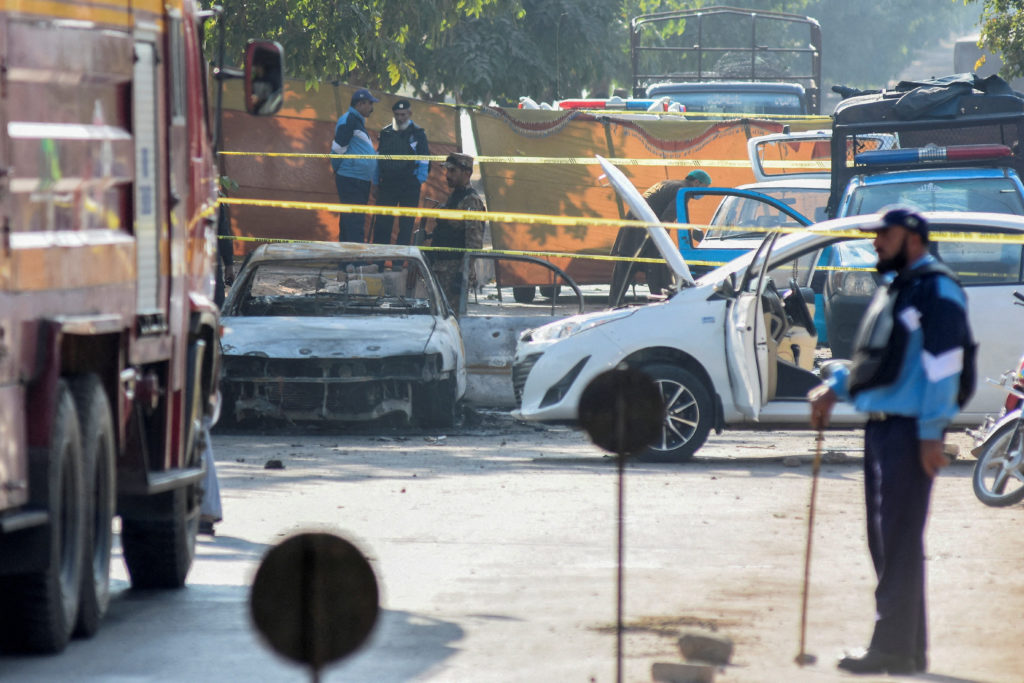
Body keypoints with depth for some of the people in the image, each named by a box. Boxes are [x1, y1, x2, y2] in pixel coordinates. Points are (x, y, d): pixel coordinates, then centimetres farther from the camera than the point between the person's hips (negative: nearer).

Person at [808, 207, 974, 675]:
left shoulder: (937, 291, -10)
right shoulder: (894, 289, 20)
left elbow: (944, 364, -16)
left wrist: (931, 433, -21)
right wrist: (835, 387, 13)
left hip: (910, 431, -10)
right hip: (880, 427, 10)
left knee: (899, 543, -10)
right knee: (886, 542, 11)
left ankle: (894, 649, -10)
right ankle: (908, 647, 17)